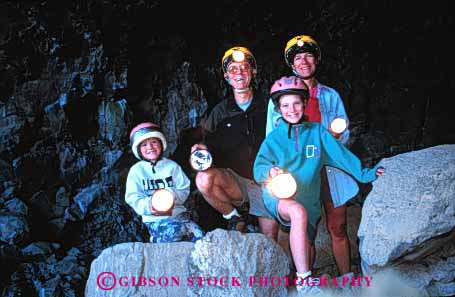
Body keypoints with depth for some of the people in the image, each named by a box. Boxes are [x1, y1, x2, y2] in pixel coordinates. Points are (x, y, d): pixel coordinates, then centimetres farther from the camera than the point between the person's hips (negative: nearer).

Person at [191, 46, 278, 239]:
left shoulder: (267, 108, 3)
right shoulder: (220, 112, 7)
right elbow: (211, 147, 6)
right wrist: (203, 150, -18)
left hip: (265, 184, 0)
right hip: (233, 182, 0)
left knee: (269, 243, -1)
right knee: (204, 179, -31)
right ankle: (234, 215, -7)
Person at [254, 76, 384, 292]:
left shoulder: (317, 132, 6)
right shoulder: (273, 139, 3)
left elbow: (340, 154, 6)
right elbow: (259, 168, -7)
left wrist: (364, 174, -1)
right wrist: (270, 171, -30)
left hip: (308, 201, 3)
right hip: (279, 197, -3)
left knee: (304, 254, 7)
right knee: (298, 212, -36)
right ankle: (304, 282, -37)